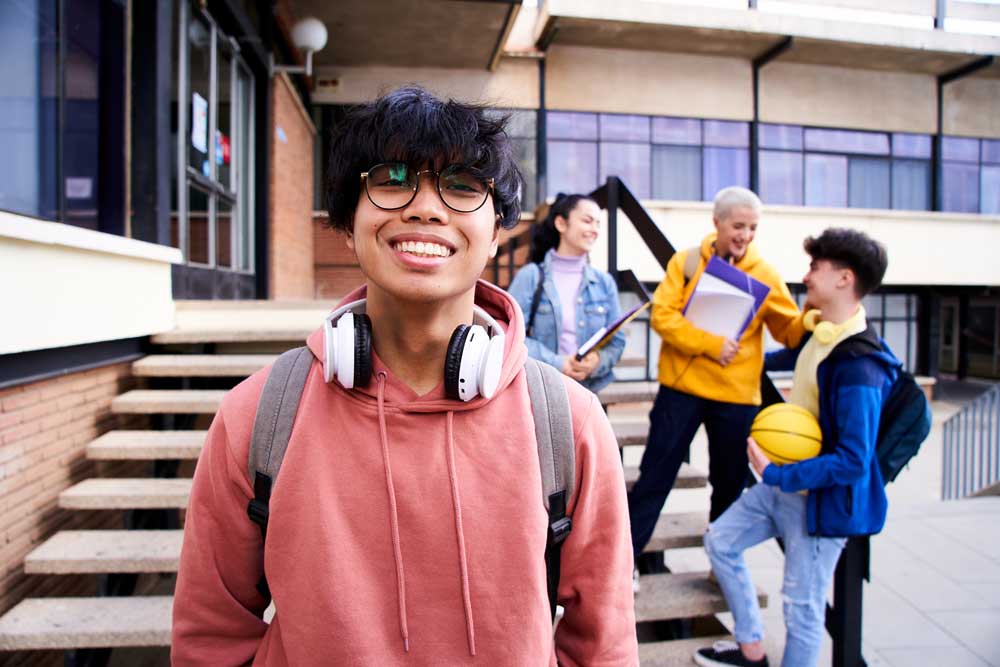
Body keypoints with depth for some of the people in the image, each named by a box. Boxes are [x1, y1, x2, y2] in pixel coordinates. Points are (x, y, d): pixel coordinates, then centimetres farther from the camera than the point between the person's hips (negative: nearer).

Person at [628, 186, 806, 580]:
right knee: (655, 476, 4)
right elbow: (662, 316, -11)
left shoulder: (764, 274, 3)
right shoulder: (686, 262, -1)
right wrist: (711, 344, -20)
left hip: (737, 396, 2)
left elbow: (790, 331, 4)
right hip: (682, 388, -2)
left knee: (730, 484, 15)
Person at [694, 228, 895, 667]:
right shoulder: (822, 333, 1)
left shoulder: (858, 367, -28)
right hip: (786, 484, 10)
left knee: (802, 605, 3)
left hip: (822, 498, -10)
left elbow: (854, 461, -30)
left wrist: (775, 474, -27)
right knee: (720, 540, 16)